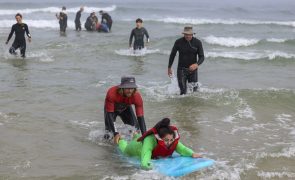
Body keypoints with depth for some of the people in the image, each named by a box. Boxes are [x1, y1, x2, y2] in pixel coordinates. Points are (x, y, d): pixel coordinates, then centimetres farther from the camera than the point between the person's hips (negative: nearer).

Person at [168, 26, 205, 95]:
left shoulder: (197, 42, -7)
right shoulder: (178, 42, -8)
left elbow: (202, 57, -6)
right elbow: (172, 55, 5)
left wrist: (196, 64, -26)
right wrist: (169, 67, 10)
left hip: (192, 69, 1)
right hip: (181, 69, -1)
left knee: (194, 90, 1)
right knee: (183, 91, -6)